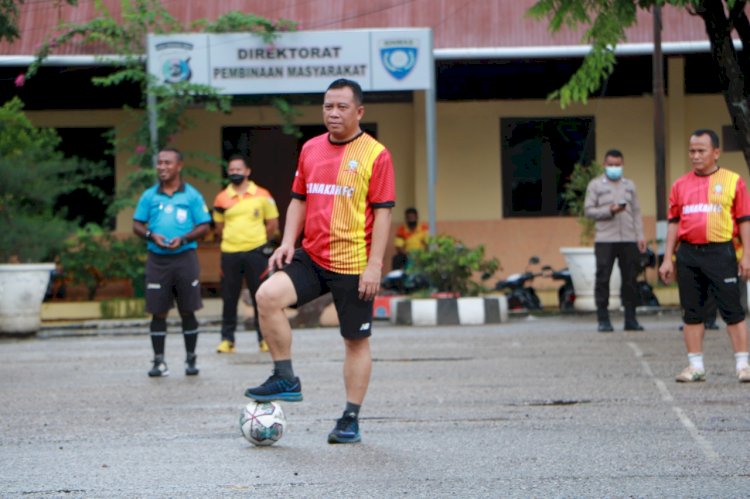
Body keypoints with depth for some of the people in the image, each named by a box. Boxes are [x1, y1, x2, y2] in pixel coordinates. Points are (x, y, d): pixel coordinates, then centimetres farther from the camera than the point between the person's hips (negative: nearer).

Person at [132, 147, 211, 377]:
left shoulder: (191, 195, 4)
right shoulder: (149, 196, 9)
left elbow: (204, 226, 3)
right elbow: (137, 225, 11)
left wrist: (183, 239, -13)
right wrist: (151, 235, -9)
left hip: (184, 257, -1)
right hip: (157, 259, 1)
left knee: (188, 311, 3)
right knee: (158, 312, 0)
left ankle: (191, 359, 13)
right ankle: (159, 361, 5)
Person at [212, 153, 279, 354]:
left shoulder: (262, 195, 2)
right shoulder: (222, 198, 8)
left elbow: (273, 224, 7)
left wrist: (257, 241, 7)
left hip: (255, 252, -2)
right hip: (230, 253, 2)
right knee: (229, 298, 3)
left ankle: (265, 338, 8)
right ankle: (227, 339, 9)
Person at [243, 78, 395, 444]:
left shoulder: (375, 154, -7)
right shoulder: (310, 149, 9)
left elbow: (383, 212, -9)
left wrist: (374, 265, -14)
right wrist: (287, 242, 2)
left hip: (353, 265, -4)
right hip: (310, 258, 4)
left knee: (356, 341, 5)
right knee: (268, 296, -19)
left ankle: (351, 420, 15)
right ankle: (285, 379, -7)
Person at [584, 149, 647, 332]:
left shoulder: (629, 185, 16)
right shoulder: (595, 185, 5)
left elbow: (636, 212, 15)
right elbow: (588, 210, -1)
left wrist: (640, 236, 7)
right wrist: (609, 211, -14)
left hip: (628, 240, 3)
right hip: (605, 240, -3)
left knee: (630, 279, 2)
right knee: (603, 279, -5)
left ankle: (630, 319, 9)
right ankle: (603, 320, 0)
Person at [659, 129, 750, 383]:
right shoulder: (680, 185, 12)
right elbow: (673, 223, 14)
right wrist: (668, 259, 9)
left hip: (720, 252, -4)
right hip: (688, 254, 4)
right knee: (692, 312, 5)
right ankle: (696, 366, 11)